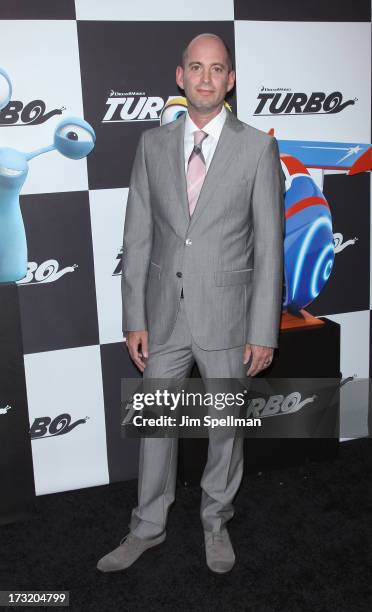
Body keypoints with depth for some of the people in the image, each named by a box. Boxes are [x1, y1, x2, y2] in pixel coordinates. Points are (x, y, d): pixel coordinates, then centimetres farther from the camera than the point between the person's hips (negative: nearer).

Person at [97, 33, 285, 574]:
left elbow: (269, 245, -6)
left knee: (226, 426, 14)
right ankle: (147, 528, 35)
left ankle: (216, 520, 38)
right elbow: (137, 238, 3)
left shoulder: (258, 147, -5)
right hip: (164, 315, 2)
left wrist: (263, 331, -8)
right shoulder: (152, 144, 3)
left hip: (227, 316, -2)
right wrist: (134, 318, -1)